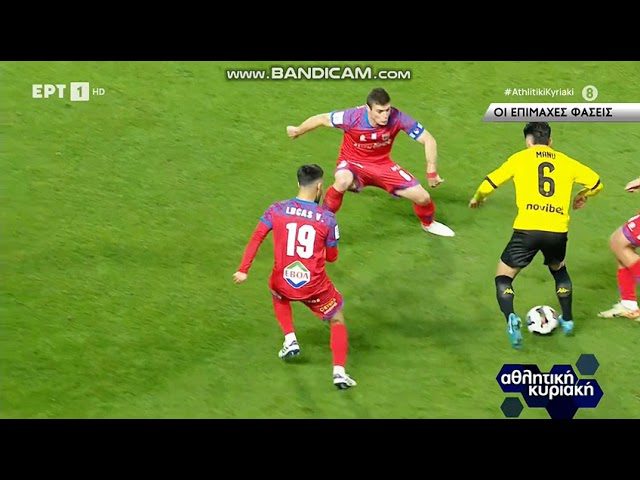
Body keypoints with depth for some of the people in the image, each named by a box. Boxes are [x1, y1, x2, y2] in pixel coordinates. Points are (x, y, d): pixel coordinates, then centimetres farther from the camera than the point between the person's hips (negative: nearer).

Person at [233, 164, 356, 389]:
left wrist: (243, 270, -12)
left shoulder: (277, 210, -5)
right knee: (337, 320, 20)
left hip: (283, 283, 2)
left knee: (277, 295, 40)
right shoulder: (327, 218, -9)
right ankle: (339, 372, 5)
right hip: (314, 286, -2)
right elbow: (332, 257, 0)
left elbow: (256, 238, -12)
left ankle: (290, 339, 25)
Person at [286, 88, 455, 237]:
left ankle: (428, 223, 34)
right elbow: (322, 119, -13)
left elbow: (428, 140, -18)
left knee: (422, 197, -3)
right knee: (343, 181, -39)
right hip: (352, 163, -2)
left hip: (382, 164, 2)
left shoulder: (397, 118, -28)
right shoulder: (352, 117, -31)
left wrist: (432, 172, -23)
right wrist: (297, 131, 3)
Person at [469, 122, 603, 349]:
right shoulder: (565, 161, 17)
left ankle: (511, 319, -14)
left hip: (527, 228, -3)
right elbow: (596, 183, 23)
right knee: (559, 269, 35)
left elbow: (489, 183, 9)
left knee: (504, 276, 13)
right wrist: (582, 196, 45)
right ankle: (567, 320, 37)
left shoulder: (520, 158, 11)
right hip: (558, 230, 3)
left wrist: (477, 198, 31)